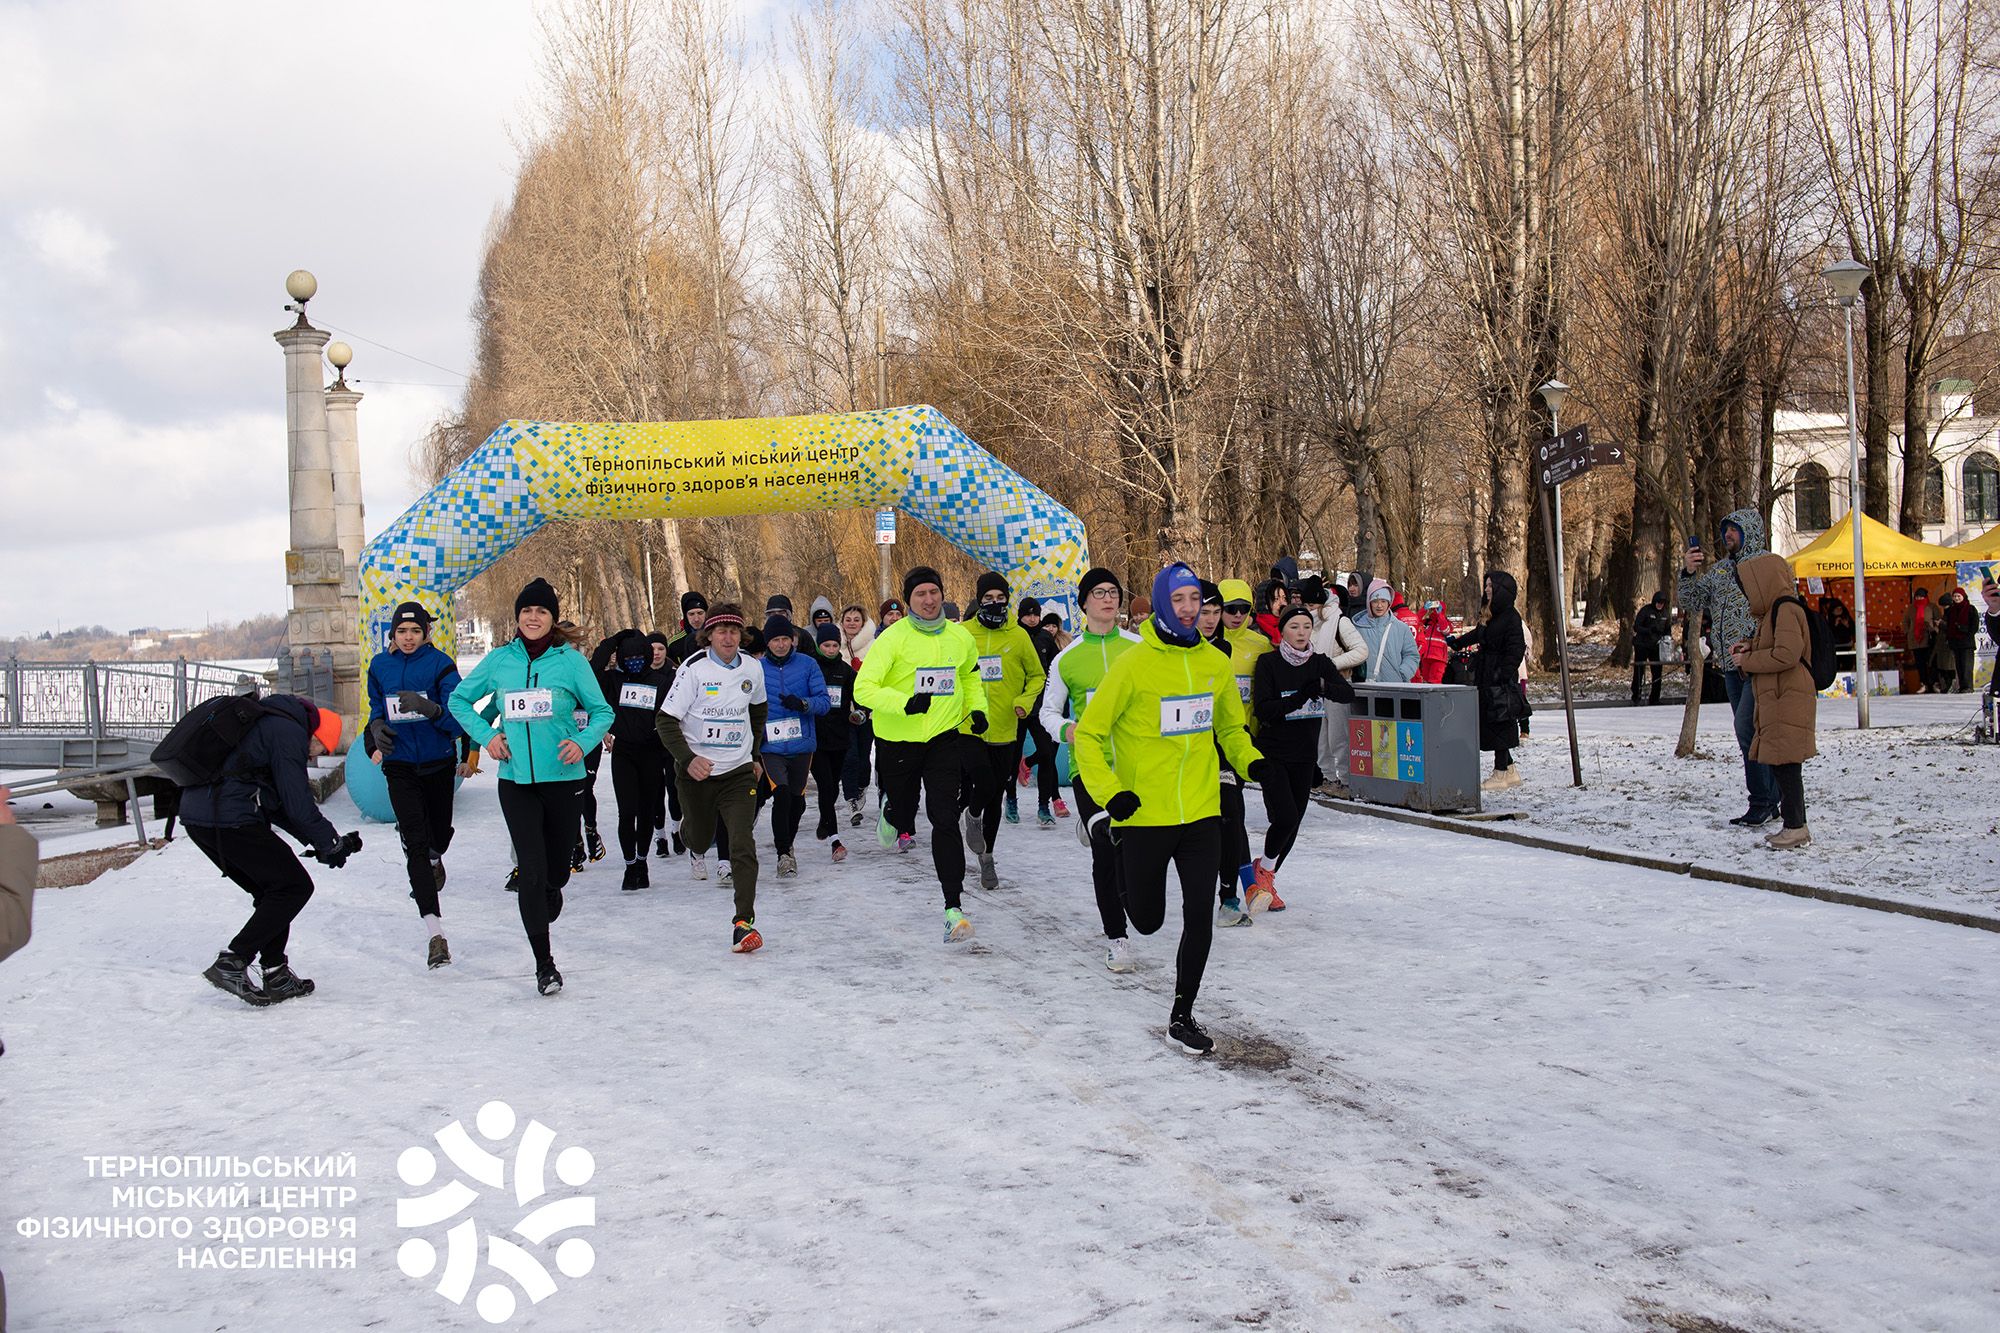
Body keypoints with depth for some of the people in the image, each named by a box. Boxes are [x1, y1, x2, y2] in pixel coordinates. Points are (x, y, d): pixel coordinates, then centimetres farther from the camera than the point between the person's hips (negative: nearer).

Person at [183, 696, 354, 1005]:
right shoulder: (290, 731, -7)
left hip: (197, 816, 10)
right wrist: (331, 844, 2)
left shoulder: (267, 722, 25)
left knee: (272, 890, 19)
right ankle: (232, 962, -6)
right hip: (230, 821, -10)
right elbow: (298, 803, -11)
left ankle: (276, 977, 17)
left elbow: (275, 804, 26)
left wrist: (317, 840, 20)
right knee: (295, 887, -1)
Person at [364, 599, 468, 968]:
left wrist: (428, 707, -33)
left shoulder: (441, 664, -9)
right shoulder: (380, 666, 3)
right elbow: (376, 707, 16)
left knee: (439, 835, 16)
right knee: (416, 842, -12)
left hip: (438, 764, -1)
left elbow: (458, 717, -14)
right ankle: (435, 933, -16)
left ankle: (434, 860, 59)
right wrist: (377, 727, -6)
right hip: (400, 766, 1)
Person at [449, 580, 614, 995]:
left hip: (563, 778, 0)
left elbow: (602, 711, 4)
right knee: (532, 870, -8)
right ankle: (544, 964, 2)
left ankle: (541, 917, 47)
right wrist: (485, 735, 1)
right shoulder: (499, 660, 3)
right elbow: (459, 700, 15)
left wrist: (582, 742, -13)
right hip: (515, 780, 0)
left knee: (556, 870, 11)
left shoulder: (571, 660, -3)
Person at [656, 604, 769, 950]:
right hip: (696, 770, -1)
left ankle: (744, 921, -13)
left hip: (738, 770, 1)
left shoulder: (752, 668, 0)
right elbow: (665, 720, -14)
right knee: (702, 836, 18)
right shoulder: (694, 668, -13)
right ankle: (693, 844, 58)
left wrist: (756, 754, 19)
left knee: (743, 845, -14)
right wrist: (688, 759, -27)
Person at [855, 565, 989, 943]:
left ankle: (953, 907, -9)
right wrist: (905, 703, -31)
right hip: (897, 741, -1)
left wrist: (977, 708, 6)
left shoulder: (960, 637, 2)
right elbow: (863, 687, -17)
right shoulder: (893, 637, -12)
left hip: (942, 738, 2)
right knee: (903, 814, 15)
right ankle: (891, 818, 56)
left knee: (945, 819, -11)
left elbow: (971, 675, 23)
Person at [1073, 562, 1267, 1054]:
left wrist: (1250, 761, -1)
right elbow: (1088, 735, -7)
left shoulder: (1215, 663, 4)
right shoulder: (1134, 664, -11)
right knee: (1147, 920, 9)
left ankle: (1182, 1015, 18)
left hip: (1201, 813, 4)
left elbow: (1231, 727, 19)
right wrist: (1108, 793, -20)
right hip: (1144, 815, -3)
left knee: (1199, 917, 2)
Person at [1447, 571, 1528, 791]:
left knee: (1499, 725, -5)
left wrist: (1503, 673, -23)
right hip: (1486, 679, 9)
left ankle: (1500, 775, 1)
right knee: (1488, 725, 10)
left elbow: (1516, 649, -18)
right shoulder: (1490, 616, 16)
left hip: (1501, 681, -9)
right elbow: (1478, 634, 34)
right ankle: (1510, 770, 18)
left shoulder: (1511, 617, -12)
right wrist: (1458, 642, 48)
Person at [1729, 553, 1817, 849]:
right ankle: (1795, 825, 17)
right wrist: (1749, 646, 13)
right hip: (1776, 700, 11)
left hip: (1788, 700, -11)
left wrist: (1746, 661, -12)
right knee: (1781, 764, 12)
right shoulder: (1775, 609, 20)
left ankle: (1796, 827, -7)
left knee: (1785, 764, -10)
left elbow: (1786, 654, -23)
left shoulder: (1786, 609, -13)